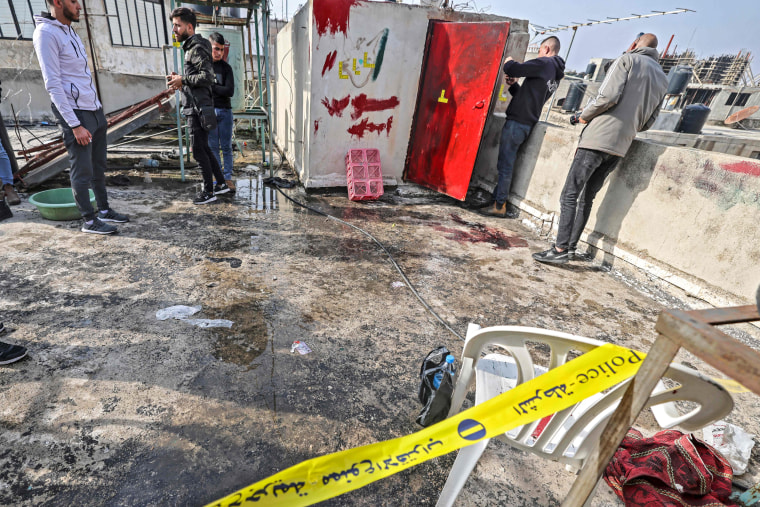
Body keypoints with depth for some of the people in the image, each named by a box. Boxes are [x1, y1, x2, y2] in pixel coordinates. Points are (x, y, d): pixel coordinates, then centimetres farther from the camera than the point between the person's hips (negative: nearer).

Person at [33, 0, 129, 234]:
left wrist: (98, 109, 16)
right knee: (82, 170, -2)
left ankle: (104, 210, 25)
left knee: (99, 165, 14)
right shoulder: (46, 33, -12)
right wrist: (75, 125, -20)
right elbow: (53, 85, -17)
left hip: (95, 109, 9)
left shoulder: (69, 31, 15)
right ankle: (89, 221, 7)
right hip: (75, 112, -9)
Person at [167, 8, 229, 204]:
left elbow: (207, 76, -23)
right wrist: (180, 80, 9)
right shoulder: (192, 47, 20)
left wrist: (183, 80, -15)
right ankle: (221, 184, 22)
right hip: (194, 107, 10)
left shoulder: (197, 48, -11)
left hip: (198, 108, -10)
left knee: (199, 151, -5)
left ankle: (208, 191, 4)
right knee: (204, 148, 14)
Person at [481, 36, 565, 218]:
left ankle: (500, 206, -7)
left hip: (517, 121, -9)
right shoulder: (556, 75, 23)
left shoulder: (544, 63, -6)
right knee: (505, 164, 12)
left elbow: (516, 69, -14)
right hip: (527, 123, 10)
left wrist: (509, 62, 7)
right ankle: (498, 201, 16)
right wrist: (514, 85, 20)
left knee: (505, 165, -9)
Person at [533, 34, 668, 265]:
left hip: (599, 137, -7)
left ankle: (560, 249, -15)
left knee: (570, 194, -10)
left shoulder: (628, 60, 4)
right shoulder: (662, 79, 24)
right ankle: (571, 246, 14)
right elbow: (649, 122, 20)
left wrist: (585, 115, 2)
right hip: (621, 145, 8)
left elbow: (609, 95, -12)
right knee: (587, 197, 12)